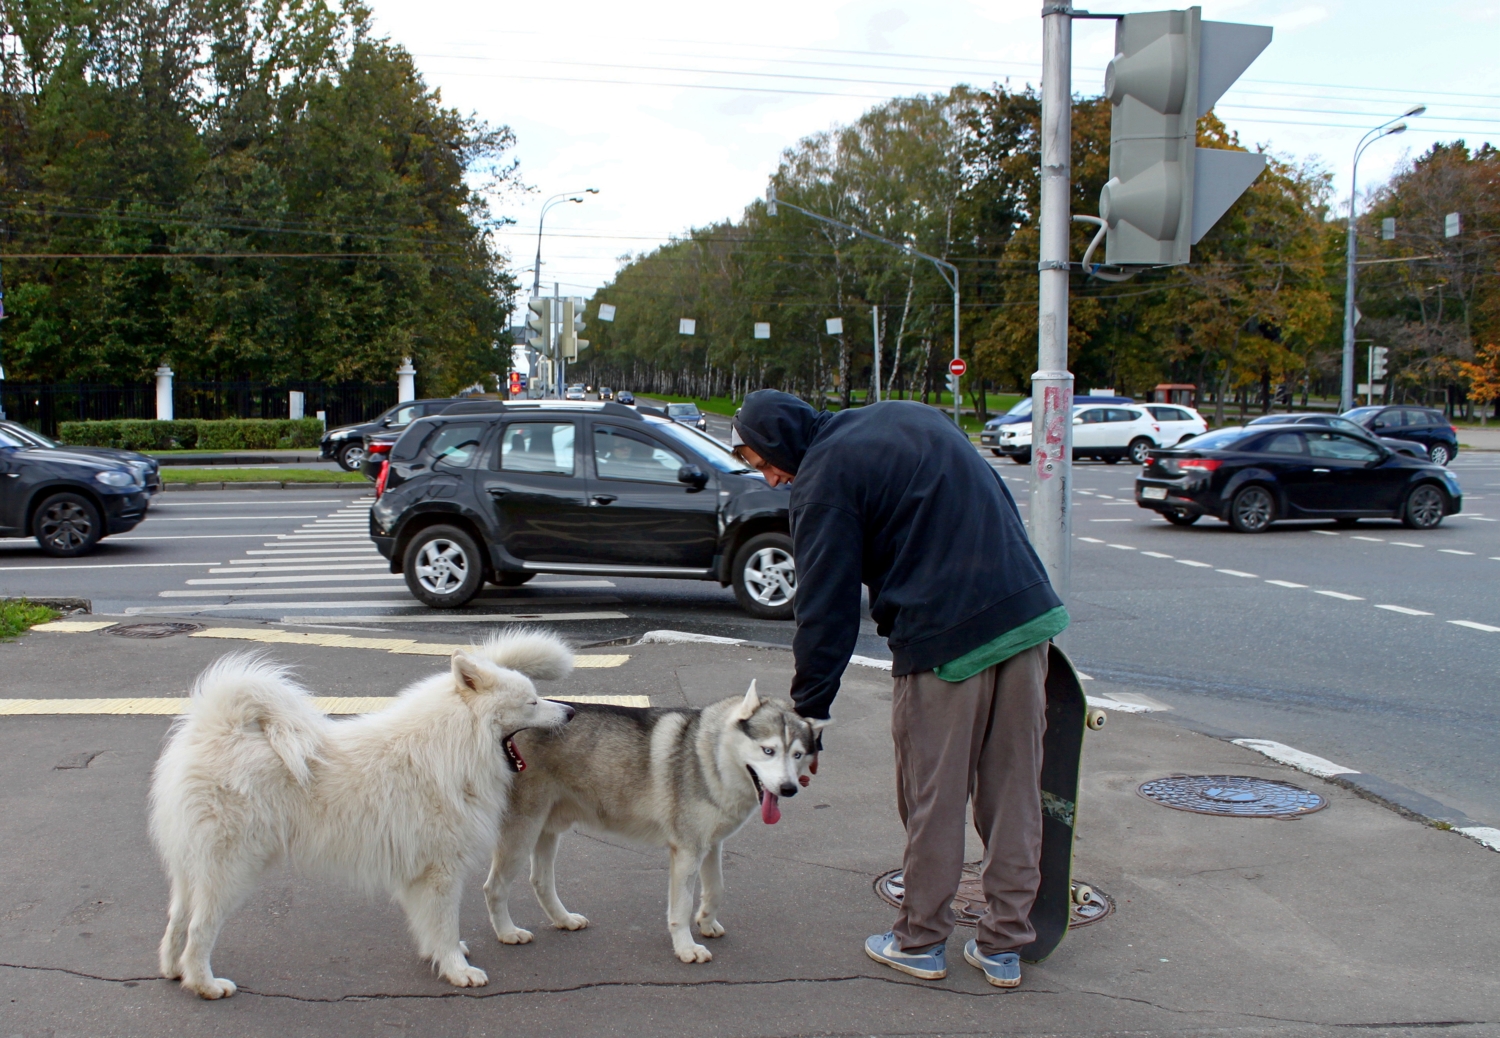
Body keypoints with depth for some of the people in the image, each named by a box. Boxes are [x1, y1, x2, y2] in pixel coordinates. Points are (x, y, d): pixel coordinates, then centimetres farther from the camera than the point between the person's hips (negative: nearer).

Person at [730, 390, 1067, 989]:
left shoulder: (823, 479, -6)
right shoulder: (913, 416, 16)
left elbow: (826, 609, -7)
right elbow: (999, 507, 18)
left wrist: (807, 710, 0)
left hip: (945, 640, -7)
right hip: (1030, 613, 7)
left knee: (933, 800, 8)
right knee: (1015, 792, 12)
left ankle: (921, 942, 22)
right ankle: (1004, 945, 21)